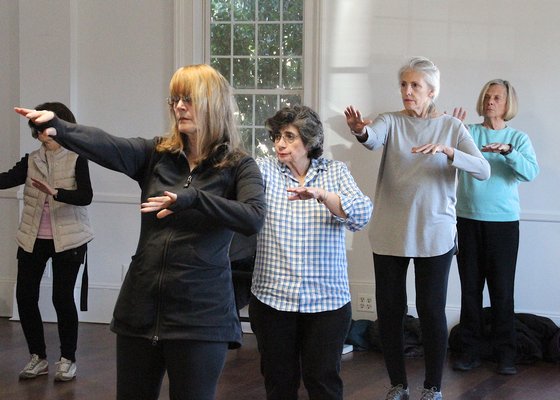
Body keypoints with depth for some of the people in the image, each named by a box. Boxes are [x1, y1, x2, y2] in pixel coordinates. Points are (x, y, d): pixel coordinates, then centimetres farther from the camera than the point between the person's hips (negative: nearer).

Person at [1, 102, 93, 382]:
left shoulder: (76, 159, -4)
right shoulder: (31, 161, 6)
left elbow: (85, 196, -18)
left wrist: (54, 192, -33)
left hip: (67, 240, -4)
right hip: (33, 239, 4)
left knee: (62, 297, -3)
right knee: (25, 295, 2)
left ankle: (67, 359, 13)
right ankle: (38, 358, 18)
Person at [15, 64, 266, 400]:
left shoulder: (238, 166, -2)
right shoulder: (157, 155, 6)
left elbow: (253, 219, -20)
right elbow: (107, 147, -13)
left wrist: (192, 198, -30)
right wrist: (58, 128, -31)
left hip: (201, 318, -3)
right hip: (141, 310, 4)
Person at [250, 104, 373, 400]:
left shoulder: (335, 172, 4)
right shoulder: (265, 169, 3)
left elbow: (361, 214, -11)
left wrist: (321, 195, -28)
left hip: (326, 298, 0)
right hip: (272, 298, 0)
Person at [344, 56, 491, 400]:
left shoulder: (451, 127, 0)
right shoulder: (392, 122, 1)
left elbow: (483, 171, -11)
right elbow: (374, 138, -23)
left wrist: (448, 151, -28)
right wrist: (360, 131, -47)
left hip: (434, 233, -1)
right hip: (390, 233, 1)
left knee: (432, 310, 2)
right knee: (389, 310, 7)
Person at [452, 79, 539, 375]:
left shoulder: (518, 138, 4)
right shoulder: (467, 133, 4)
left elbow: (530, 173, -11)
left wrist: (507, 150, -26)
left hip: (503, 222, -1)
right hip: (467, 219, 1)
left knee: (502, 290, 0)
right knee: (470, 288, 5)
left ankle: (505, 354, 8)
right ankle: (470, 350, 12)